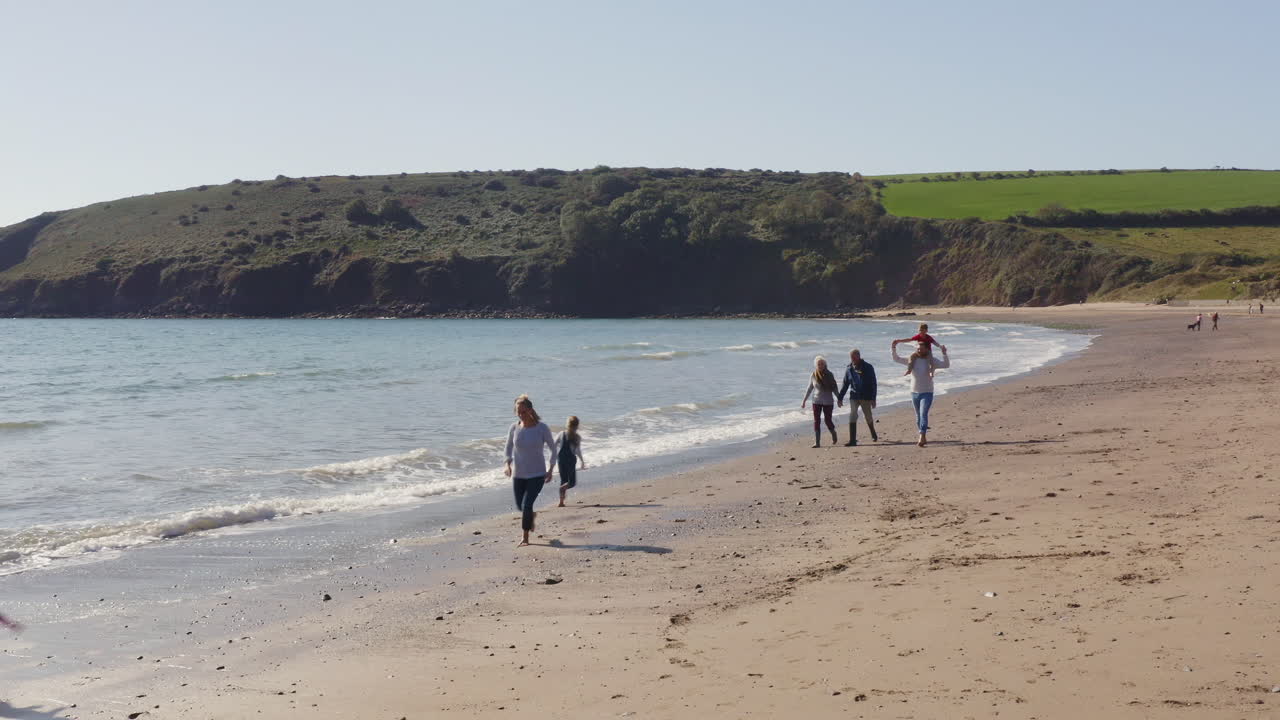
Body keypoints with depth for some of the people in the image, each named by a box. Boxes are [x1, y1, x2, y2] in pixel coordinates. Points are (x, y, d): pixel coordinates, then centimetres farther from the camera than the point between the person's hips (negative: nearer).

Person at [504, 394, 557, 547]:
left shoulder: (542, 428, -13)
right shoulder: (514, 428, -6)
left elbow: (553, 448, -2)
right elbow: (509, 447, 11)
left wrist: (551, 469, -6)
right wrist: (508, 463, -5)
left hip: (537, 474, -4)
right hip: (518, 474, 4)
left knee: (527, 505, -15)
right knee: (520, 506, 15)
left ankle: (525, 538, -1)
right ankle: (532, 515, 51)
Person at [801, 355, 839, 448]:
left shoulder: (829, 375, -3)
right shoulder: (813, 375, 0)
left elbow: (834, 388, 4)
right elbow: (809, 389, 9)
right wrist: (804, 401, 8)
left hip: (828, 401, -1)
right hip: (817, 401, 1)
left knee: (828, 421, 2)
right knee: (816, 421, -6)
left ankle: (833, 434, 33)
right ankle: (817, 442, -4)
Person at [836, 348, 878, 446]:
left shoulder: (868, 368, -6)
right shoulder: (849, 369, 3)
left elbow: (873, 384, -6)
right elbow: (845, 384, 11)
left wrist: (873, 398, -13)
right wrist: (840, 397, 7)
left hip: (866, 397, -2)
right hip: (854, 397, 2)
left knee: (868, 417, 10)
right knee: (852, 417, -11)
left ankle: (874, 435, 35)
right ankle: (852, 440, -11)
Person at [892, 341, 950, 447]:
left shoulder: (932, 361, -4)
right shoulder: (912, 360, 3)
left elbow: (946, 365, -10)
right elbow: (896, 359, 9)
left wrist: (944, 354, -23)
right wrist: (893, 348, -4)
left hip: (927, 393, -4)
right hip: (914, 392, 4)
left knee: (923, 414, -18)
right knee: (918, 416, 14)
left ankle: (922, 437, -26)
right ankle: (923, 437, 27)